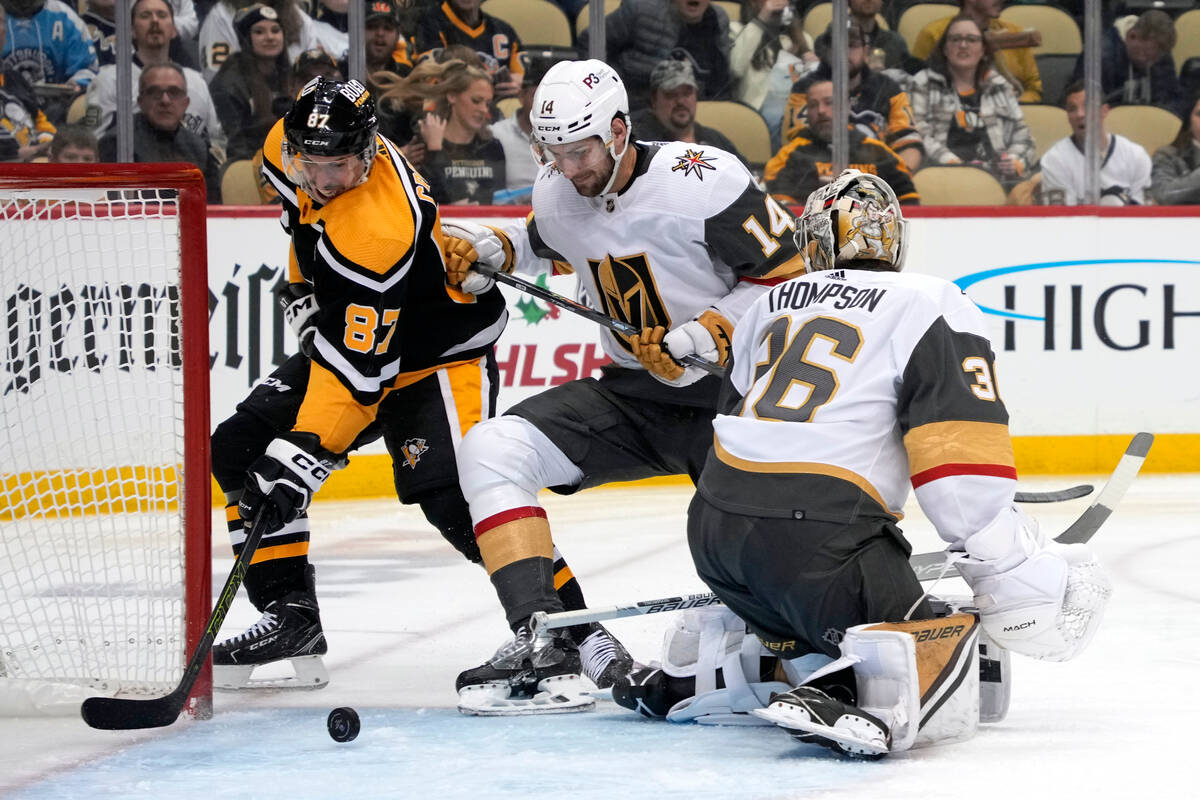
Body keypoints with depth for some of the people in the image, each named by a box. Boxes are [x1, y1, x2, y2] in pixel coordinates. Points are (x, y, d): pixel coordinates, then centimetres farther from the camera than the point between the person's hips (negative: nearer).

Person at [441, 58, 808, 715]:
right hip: (631, 393, 6)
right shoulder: (557, 192, 0)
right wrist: (493, 252, 6)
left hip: (729, 390, -6)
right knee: (491, 451, -13)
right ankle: (545, 643, -21)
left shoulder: (704, 181, -20)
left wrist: (706, 334, -24)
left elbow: (788, 275, -15)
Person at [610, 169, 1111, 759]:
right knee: (938, 691, -8)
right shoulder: (935, 307, 3)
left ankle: (702, 666, 16)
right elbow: (961, 468, -9)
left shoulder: (773, 305, 23)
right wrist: (1012, 575, -6)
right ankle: (831, 701, -37)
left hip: (713, 531, 7)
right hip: (816, 537, -7)